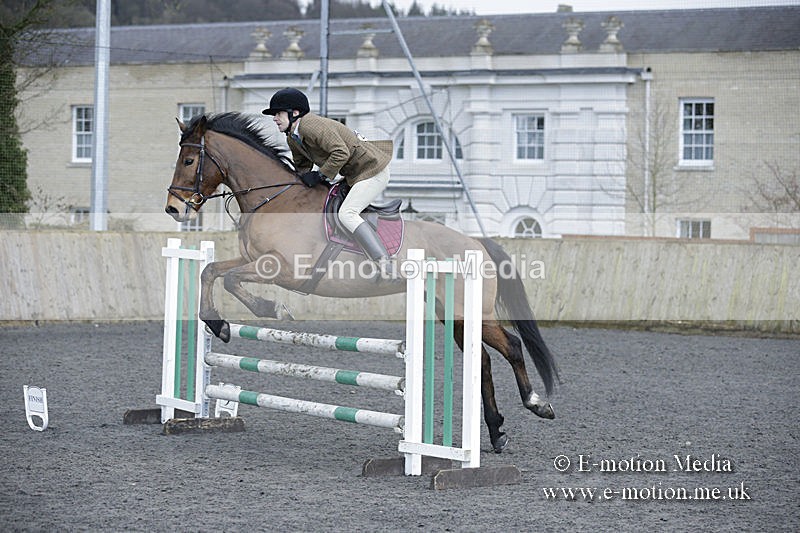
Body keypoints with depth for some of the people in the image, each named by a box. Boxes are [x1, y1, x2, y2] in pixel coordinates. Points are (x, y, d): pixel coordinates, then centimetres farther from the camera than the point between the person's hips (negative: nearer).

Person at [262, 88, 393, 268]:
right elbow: (302, 167, 23)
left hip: (372, 170, -11)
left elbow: (341, 153, -29)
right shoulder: (292, 138, 8)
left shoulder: (312, 126, -23)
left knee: (346, 214, -19)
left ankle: (384, 263, -24)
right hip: (354, 175, 11)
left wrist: (320, 175, -22)